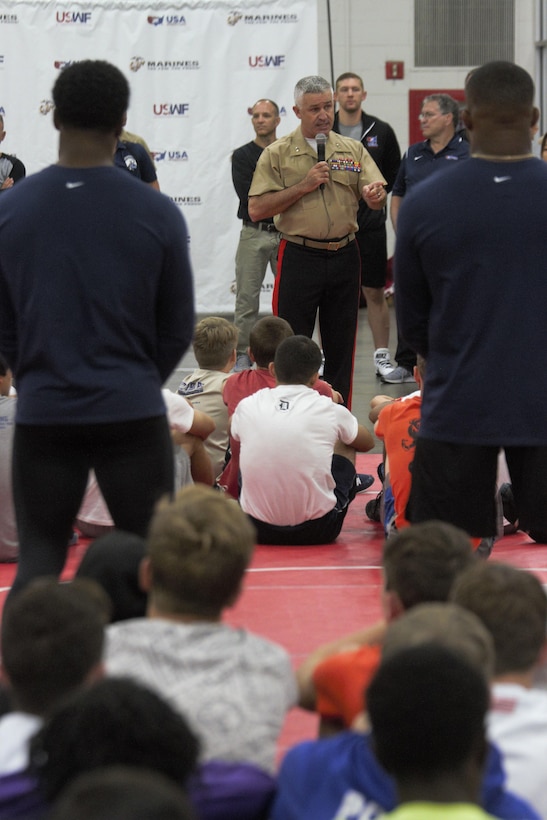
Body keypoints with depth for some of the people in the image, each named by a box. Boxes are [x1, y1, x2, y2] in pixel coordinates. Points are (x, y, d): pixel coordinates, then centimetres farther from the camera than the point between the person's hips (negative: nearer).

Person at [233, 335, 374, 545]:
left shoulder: (247, 406, -3)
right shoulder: (330, 411, -7)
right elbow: (367, 443, 16)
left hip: (258, 530, 1)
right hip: (317, 531, -1)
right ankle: (350, 485, 54)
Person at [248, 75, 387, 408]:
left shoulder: (353, 151, 8)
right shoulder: (277, 154, 1)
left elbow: (378, 200, -1)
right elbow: (257, 210, -7)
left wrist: (375, 194, -25)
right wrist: (304, 186, -13)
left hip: (344, 256, 3)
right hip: (299, 258, -3)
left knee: (340, 346, 9)